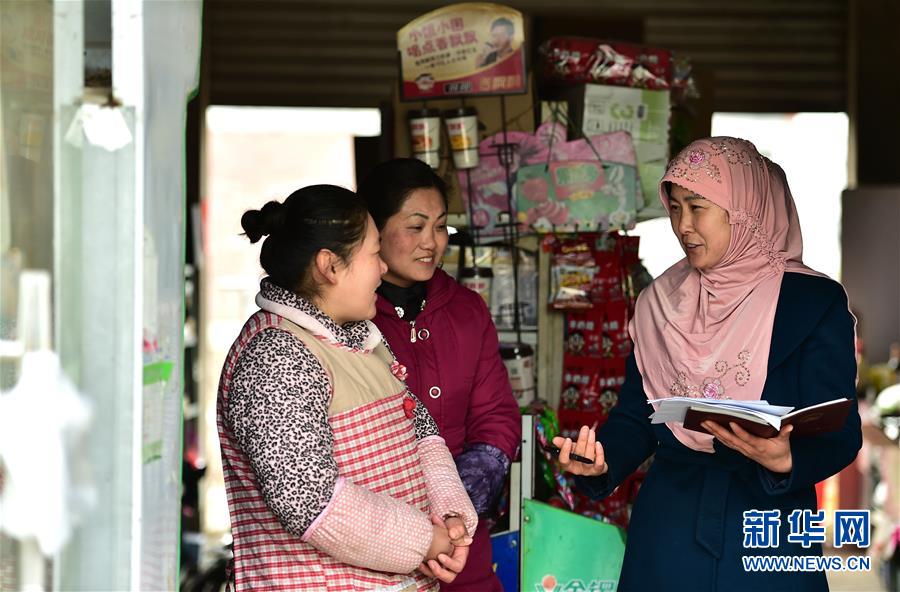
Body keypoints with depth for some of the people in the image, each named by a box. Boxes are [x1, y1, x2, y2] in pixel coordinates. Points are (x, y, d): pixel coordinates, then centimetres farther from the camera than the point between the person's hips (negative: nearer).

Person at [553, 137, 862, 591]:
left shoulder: (815, 302, -5)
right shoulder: (660, 302, 6)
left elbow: (838, 435, -10)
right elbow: (636, 417, 7)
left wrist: (786, 460, -30)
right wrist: (602, 459, -13)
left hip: (771, 540, -3)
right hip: (669, 532, 3)